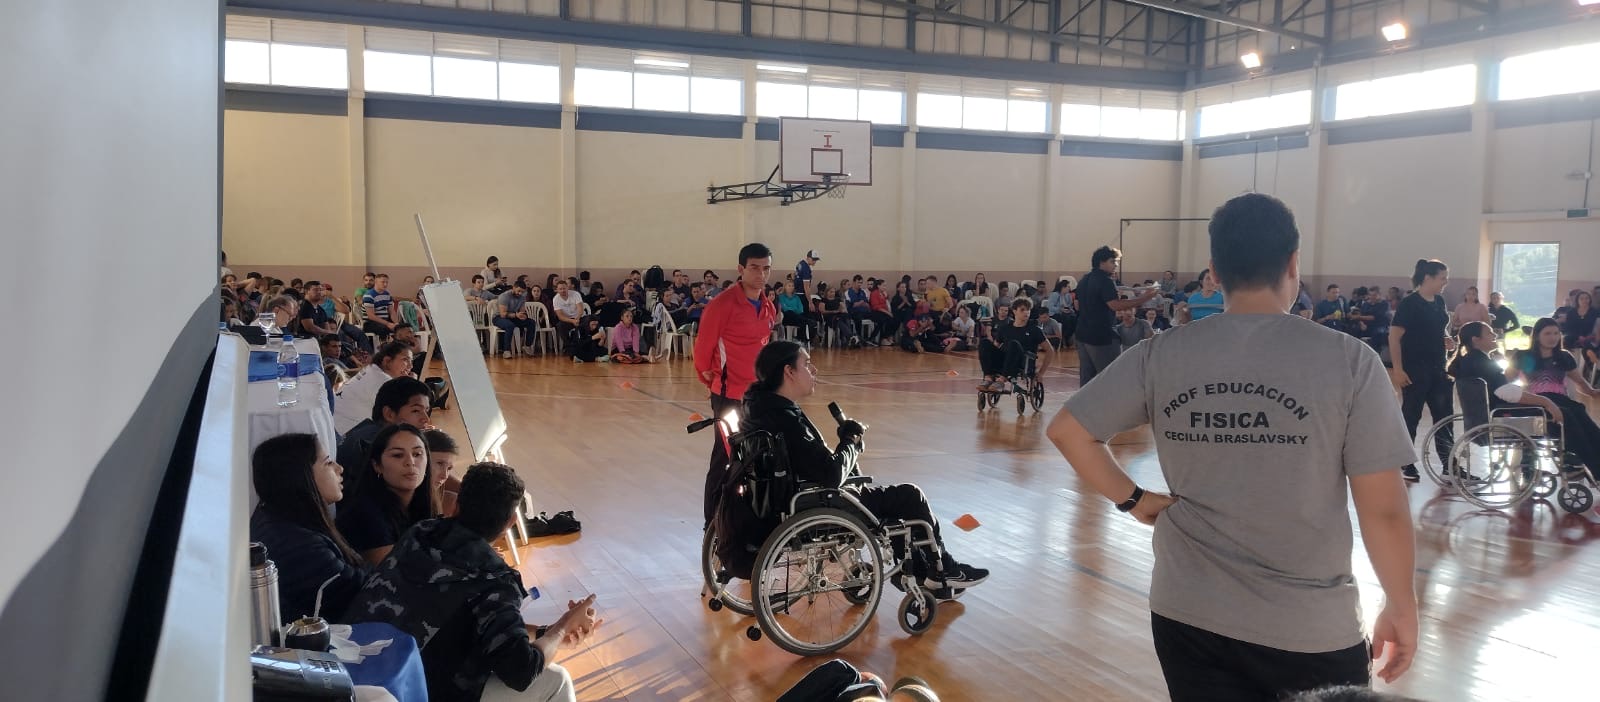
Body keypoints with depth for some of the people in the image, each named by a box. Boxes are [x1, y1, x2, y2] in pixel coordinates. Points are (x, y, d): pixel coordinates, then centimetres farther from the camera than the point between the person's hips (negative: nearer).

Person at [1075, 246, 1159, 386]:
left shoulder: (1084, 280, 13)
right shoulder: (1105, 281, -14)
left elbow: (1077, 305, 24)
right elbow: (1116, 305, -25)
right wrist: (1143, 299, -23)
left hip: (1083, 334, 9)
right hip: (1102, 336, -9)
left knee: (1087, 377, 12)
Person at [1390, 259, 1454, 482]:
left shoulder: (1439, 302, 8)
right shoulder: (1409, 303, -13)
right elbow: (1394, 337, -16)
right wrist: (1398, 369, -20)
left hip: (1438, 368, 7)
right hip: (1415, 369, -7)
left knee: (1444, 415, 8)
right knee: (1411, 416, 2)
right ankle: (1406, 464, 13)